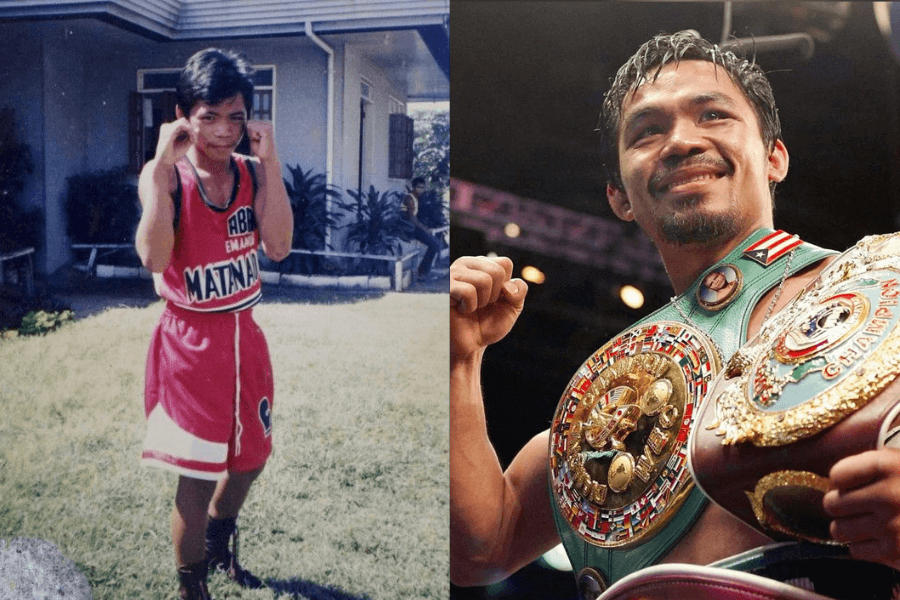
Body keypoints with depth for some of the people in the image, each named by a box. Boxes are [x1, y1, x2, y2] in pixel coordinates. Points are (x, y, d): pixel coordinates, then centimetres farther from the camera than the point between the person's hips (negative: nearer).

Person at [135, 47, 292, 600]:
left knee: (250, 456, 21)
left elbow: (278, 247, -17)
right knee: (198, 473, 4)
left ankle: (219, 545, 50)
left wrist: (270, 162, -19)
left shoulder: (253, 173, -2)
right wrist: (163, 164, -28)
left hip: (244, 335, 5)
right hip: (191, 341, -5)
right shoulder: (164, 175, -12)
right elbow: (154, 256, -28)